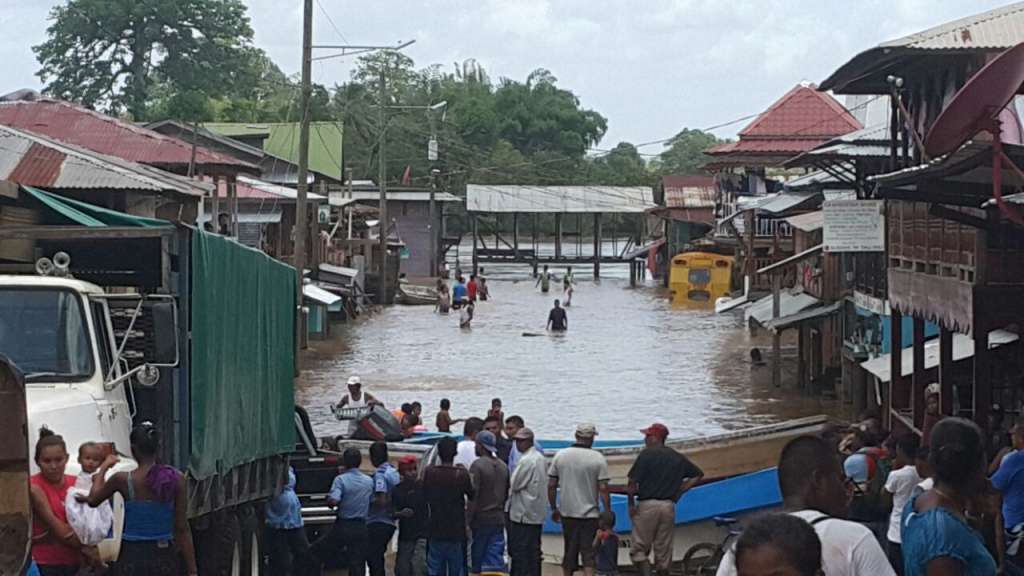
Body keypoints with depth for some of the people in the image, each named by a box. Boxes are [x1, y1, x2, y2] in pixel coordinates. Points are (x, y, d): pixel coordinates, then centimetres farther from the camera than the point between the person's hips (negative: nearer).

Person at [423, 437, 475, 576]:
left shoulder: (429, 473, -5)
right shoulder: (462, 474, -12)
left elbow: (425, 497, 4)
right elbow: (472, 496, 0)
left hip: (435, 532, 2)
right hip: (456, 532, -2)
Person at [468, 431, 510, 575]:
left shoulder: (478, 465, -11)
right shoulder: (503, 467, 10)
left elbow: (473, 495, -15)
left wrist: (468, 521, -14)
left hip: (481, 519, -5)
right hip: (498, 519, 5)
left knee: (476, 560, 6)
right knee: (496, 559, 1)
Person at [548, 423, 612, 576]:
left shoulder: (560, 455, 1)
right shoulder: (598, 458, -8)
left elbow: (551, 486, 3)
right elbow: (603, 489, -10)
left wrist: (554, 509, 14)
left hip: (567, 512, 3)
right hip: (590, 513, -3)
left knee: (569, 552, 14)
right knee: (589, 552, -2)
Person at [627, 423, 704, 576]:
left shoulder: (646, 454, -6)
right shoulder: (677, 458, 11)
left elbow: (633, 482, -11)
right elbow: (698, 474, 19)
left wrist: (630, 503, 1)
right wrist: (679, 492, 15)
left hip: (647, 505, -5)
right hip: (669, 506, 5)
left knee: (639, 549, 0)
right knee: (664, 551, 11)